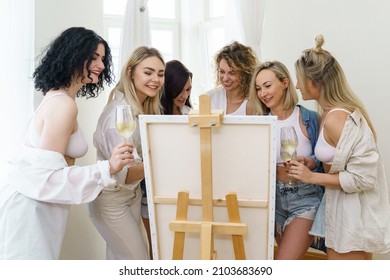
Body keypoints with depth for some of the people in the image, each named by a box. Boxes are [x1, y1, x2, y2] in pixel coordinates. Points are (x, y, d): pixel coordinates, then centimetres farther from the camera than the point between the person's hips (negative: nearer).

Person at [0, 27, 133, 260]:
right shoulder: (64, 104, -20)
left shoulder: (57, 97, 12)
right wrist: (107, 168, -30)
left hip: (36, 206, 10)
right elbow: (46, 177, -24)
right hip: (30, 208, -10)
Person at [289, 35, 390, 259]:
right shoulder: (344, 109, 4)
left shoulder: (335, 118, -25)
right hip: (348, 209, 9)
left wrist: (312, 177, -20)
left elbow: (362, 177, -25)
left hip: (353, 213, -9)